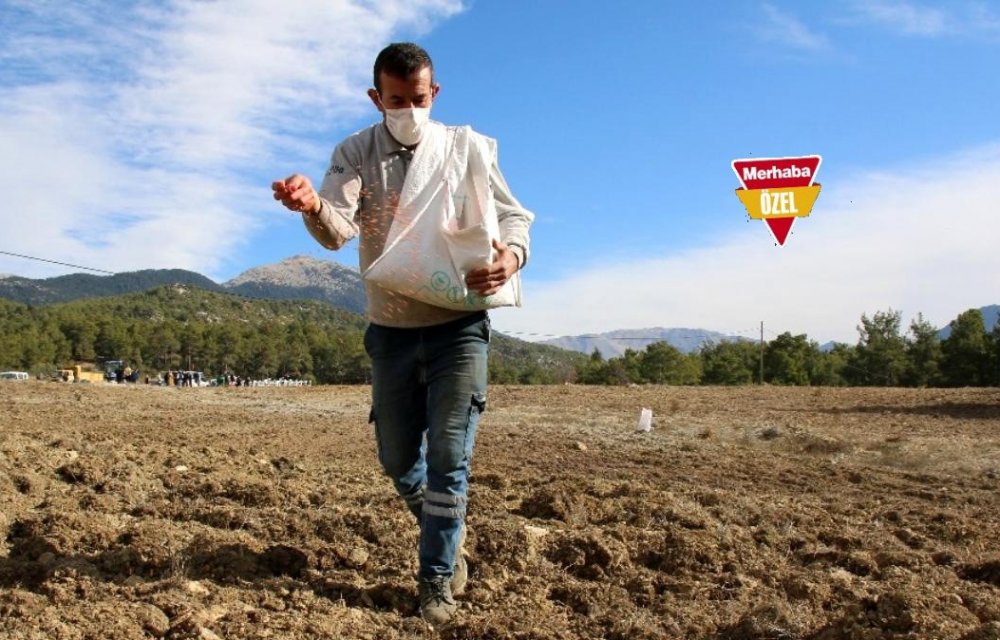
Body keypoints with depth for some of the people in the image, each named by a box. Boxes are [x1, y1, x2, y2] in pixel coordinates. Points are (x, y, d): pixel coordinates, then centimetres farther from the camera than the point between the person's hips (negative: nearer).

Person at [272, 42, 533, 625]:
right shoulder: (355, 154, -2)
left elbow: (515, 217, -4)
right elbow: (337, 229, -18)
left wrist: (512, 256, -29)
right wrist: (312, 205, -44)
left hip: (459, 327, -2)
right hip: (391, 332, 2)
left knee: (448, 456, -5)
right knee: (398, 460, 12)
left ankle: (437, 579, 10)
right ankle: (448, 534, 40)